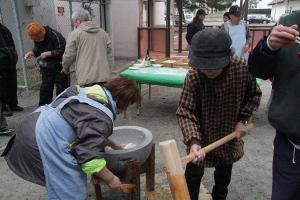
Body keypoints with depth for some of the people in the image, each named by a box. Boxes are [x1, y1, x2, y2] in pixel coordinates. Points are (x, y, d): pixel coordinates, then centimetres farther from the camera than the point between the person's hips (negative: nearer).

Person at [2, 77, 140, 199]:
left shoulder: (93, 93, 13)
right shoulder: (101, 117, -16)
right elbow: (91, 158, -22)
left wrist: (113, 144, 35)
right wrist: (111, 179, -5)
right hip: (44, 140, -10)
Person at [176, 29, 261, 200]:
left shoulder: (243, 68, -22)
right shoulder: (193, 76, -28)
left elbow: (254, 95, -2)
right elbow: (185, 112, -26)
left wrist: (243, 120, -11)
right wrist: (193, 141, -39)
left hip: (229, 135, 3)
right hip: (202, 135, -2)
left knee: (224, 175, 23)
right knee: (193, 175, 8)